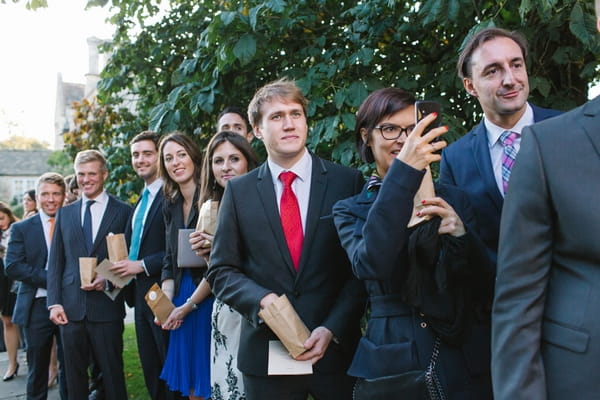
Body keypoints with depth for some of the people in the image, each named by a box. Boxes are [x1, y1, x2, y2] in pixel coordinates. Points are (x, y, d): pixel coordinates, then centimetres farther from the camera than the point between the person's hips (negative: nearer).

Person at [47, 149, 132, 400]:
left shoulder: (123, 212, 1)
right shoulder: (64, 214, 12)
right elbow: (55, 262, 10)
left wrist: (108, 282, -13)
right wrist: (54, 302, 2)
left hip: (107, 306, -3)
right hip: (71, 308, 3)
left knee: (112, 374, 2)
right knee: (74, 376, 11)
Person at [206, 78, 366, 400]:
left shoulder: (348, 182, -1)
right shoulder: (239, 191, 3)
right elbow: (222, 270, 4)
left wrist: (333, 328, -12)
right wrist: (262, 299, -14)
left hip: (336, 349, -1)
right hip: (265, 353, 1)